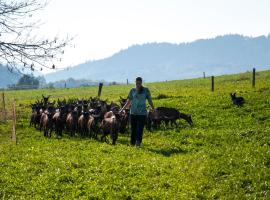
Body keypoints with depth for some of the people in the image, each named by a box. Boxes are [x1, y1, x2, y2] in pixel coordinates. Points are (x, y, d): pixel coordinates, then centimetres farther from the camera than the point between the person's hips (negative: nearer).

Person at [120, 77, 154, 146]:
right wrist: (122, 109, 7)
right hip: (133, 113, 2)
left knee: (140, 129, -9)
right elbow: (128, 101, 12)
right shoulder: (132, 91, 7)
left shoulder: (146, 90, 2)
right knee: (133, 129, 7)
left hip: (142, 113, -2)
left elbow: (150, 101, 7)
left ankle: (138, 142, -10)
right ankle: (132, 143, 15)